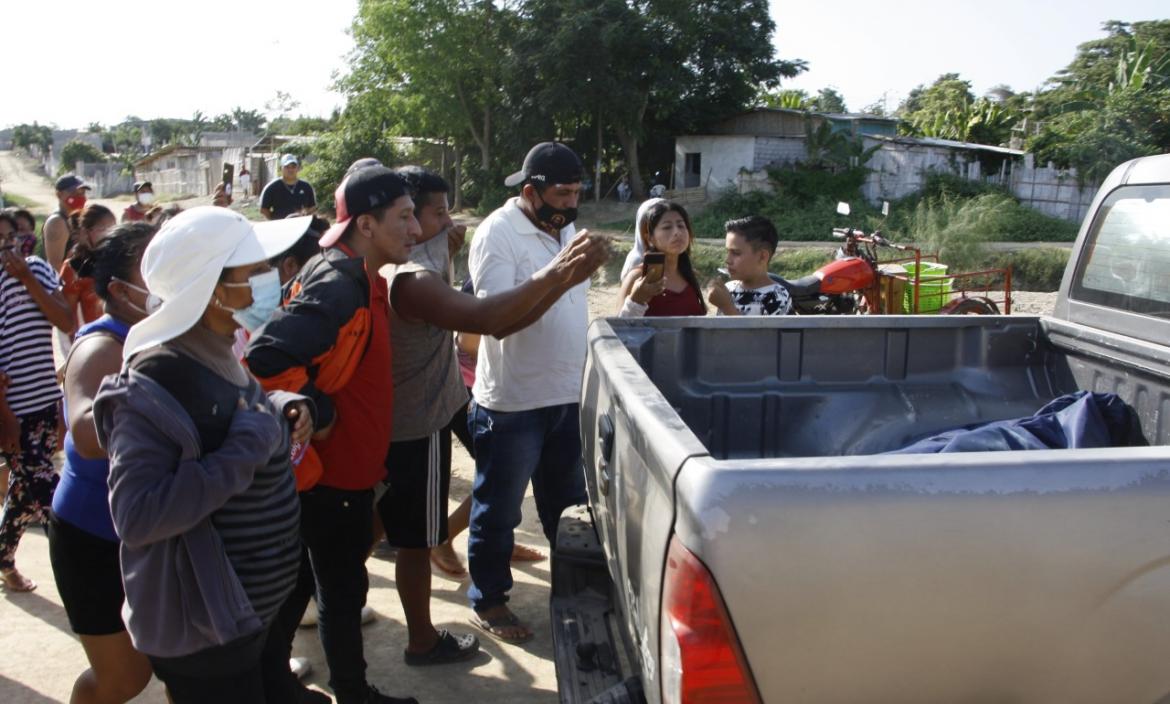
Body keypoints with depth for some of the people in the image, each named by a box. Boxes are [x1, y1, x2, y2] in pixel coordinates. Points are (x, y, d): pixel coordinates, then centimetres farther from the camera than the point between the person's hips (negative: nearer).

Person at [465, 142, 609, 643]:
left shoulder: (565, 229, 8)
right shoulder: (498, 234, -16)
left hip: (568, 395, 7)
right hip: (512, 401, -7)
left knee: (567, 504, 22)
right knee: (498, 510, 10)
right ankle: (487, 602, 27)